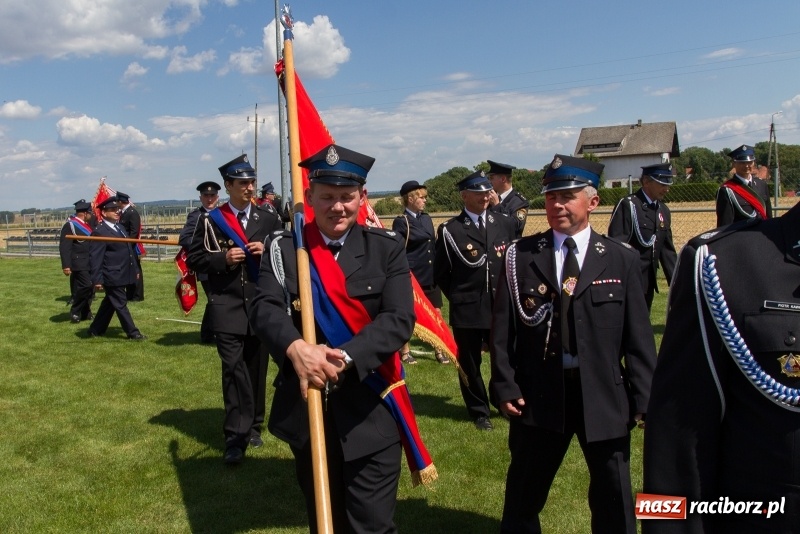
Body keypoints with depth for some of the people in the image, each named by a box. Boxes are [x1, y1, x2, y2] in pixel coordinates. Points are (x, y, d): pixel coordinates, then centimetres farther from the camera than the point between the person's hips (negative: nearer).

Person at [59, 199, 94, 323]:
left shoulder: (86, 224, 16)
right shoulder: (70, 226, -11)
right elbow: (64, 247, -16)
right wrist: (66, 266, -22)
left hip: (90, 264, 9)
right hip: (79, 264, -9)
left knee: (90, 287, 8)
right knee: (85, 286, -14)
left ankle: (85, 312, 17)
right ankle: (74, 313, -1)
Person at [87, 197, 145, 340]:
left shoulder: (120, 227, 13)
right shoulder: (99, 231, -14)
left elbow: (129, 250, 19)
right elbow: (95, 258, -17)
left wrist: (135, 269, 17)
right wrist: (97, 280, -20)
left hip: (122, 275, 9)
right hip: (112, 276, -9)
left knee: (109, 303, 17)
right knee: (120, 304, 0)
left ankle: (96, 330, 29)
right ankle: (132, 333, 7)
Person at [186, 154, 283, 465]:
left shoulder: (269, 217, 6)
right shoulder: (210, 221, 1)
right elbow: (194, 259, 2)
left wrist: (267, 251, -10)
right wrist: (222, 259, -14)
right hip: (227, 307, -2)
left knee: (257, 367, 11)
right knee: (234, 368, -8)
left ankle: (253, 426, 28)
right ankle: (236, 436, -2)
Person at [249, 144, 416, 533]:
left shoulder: (386, 249, -3)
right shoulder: (285, 248, 0)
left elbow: (399, 319, -14)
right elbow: (265, 308, -14)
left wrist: (344, 357, -28)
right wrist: (295, 347, -35)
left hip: (371, 412, -1)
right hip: (305, 408, 2)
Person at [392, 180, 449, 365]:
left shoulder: (426, 218, 10)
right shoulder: (401, 222, -10)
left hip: (431, 275, 6)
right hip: (412, 276, -6)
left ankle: (439, 351, 17)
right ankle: (405, 351, 19)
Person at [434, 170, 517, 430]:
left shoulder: (505, 223, 6)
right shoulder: (450, 230, -6)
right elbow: (440, 274, 2)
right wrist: (458, 296, 3)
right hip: (467, 310, -2)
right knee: (470, 364, 9)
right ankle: (479, 411, 28)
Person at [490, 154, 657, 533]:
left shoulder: (621, 259, -1)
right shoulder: (521, 256, -1)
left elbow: (639, 336, -1)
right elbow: (503, 328, -2)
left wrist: (642, 398, -4)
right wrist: (505, 387, -7)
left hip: (604, 396, 0)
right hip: (539, 394, 0)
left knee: (614, 501, 16)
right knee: (523, 496, 18)